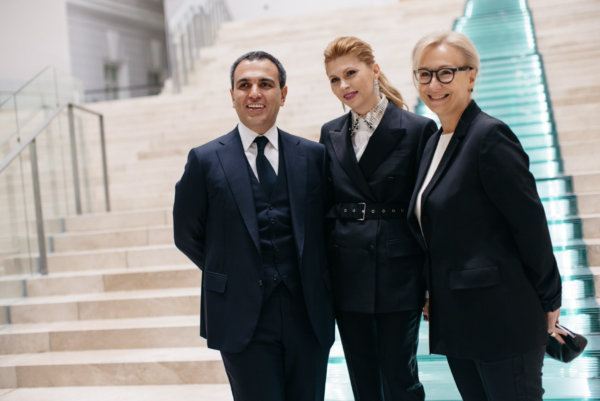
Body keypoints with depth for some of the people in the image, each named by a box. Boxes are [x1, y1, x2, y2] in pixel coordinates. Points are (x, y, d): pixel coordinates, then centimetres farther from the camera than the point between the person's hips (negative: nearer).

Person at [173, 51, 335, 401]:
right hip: (243, 320, -2)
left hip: (308, 317, 3)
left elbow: (324, 225, 11)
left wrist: (308, 277, 2)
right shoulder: (206, 160, -2)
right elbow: (187, 234, 5)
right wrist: (228, 275, 5)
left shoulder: (313, 155, 5)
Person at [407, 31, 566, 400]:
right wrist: (435, 294, 13)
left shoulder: (490, 135, -14)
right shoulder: (435, 143, 12)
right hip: (456, 321, 8)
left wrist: (549, 301, -7)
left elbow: (531, 223, -14)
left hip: (502, 321, -8)